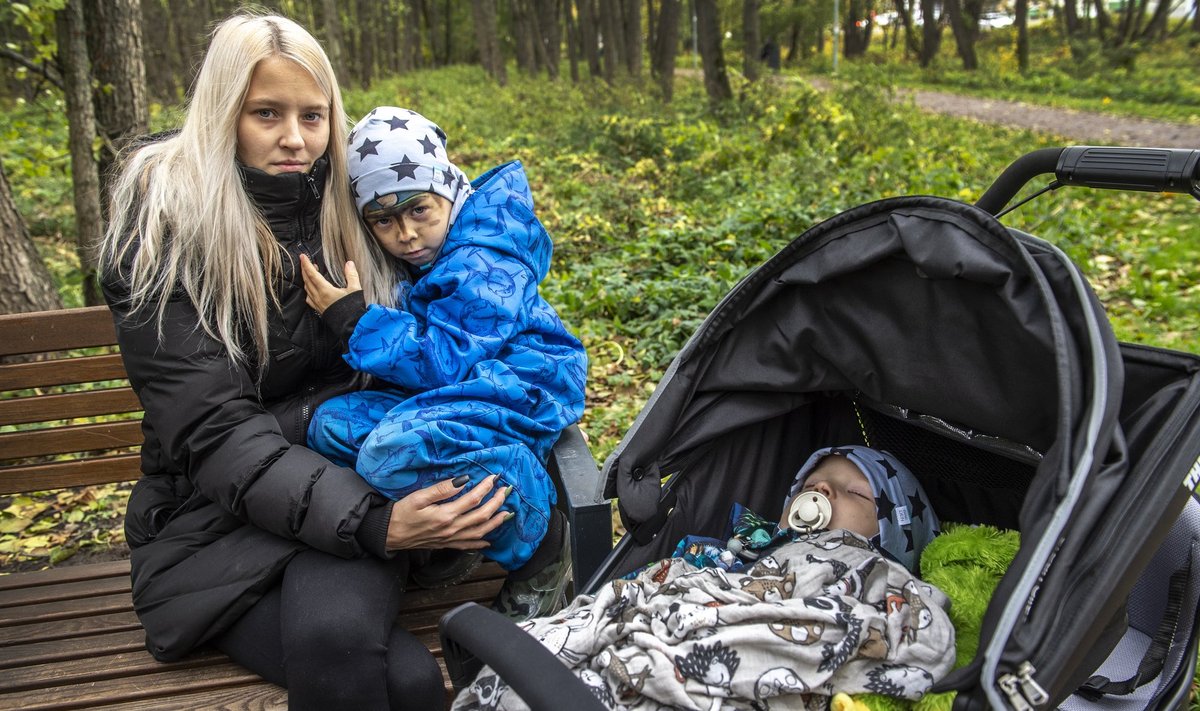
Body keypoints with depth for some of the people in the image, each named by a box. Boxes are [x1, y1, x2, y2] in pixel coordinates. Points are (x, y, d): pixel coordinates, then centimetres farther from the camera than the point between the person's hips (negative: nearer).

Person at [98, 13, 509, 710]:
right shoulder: (164, 231, -8)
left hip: (350, 481, 3)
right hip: (217, 516, -2)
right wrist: (374, 524, -30)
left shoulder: (349, 206, 4)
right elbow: (212, 432, -16)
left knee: (338, 625, -33)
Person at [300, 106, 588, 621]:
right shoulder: (408, 264, 11)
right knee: (332, 424, -7)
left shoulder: (482, 268, -17)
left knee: (394, 452, -34)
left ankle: (541, 539, -17)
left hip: (516, 393, -10)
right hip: (440, 395, 10)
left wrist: (357, 321, -22)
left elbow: (447, 363, -23)